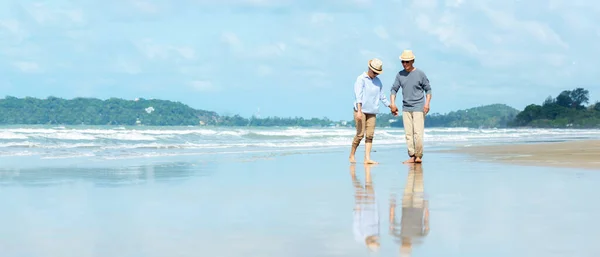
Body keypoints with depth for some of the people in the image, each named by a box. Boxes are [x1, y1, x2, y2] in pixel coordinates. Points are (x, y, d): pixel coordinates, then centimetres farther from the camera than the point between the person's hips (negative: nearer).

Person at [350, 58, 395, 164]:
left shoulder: (378, 81, 11)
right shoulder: (361, 79, -7)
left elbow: (382, 96, 21)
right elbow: (358, 95, -16)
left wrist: (391, 107, 25)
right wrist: (359, 111, -25)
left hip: (372, 112, 6)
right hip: (361, 110, -6)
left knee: (370, 135, -2)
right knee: (360, 134, -8)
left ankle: (367, 158, -4)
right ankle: (351, 156, 7)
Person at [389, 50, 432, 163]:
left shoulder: (420, 74, -3)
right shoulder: (400, 75, 8)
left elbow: (428, 90, 2)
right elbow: (394, 89, 10)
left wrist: (427, 103, -11)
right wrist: (392, 103, -4)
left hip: (418, 107, -4)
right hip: (406, 108, 4)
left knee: (418, 133, -11)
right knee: (408, 134, 2)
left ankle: (418, 156, -2)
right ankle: (412, 156, 7)